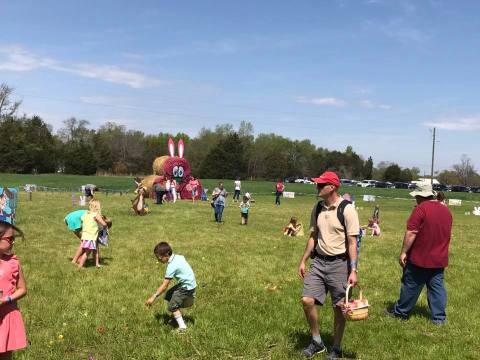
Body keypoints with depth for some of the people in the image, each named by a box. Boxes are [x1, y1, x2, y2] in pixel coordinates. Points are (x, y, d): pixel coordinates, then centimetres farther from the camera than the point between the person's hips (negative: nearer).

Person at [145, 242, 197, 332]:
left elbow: (164, 285, -25)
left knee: (172, 306, -6)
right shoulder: (178, 256, -1)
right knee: (168, 296, 19)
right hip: (188, 282, 9)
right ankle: (178, 316, 29)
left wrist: (154, 297, -23)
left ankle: (182, 327, -2)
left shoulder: (172, 266, -24)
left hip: (187, 287, -9)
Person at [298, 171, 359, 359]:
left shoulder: (347, 209, -13)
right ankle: (317, 342, 19)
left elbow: (352, 242, -14)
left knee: (338, 308, 5)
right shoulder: (318, 208, 6)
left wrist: (353, 270, -18)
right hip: (319, 261, 6)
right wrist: (303, 261, 13)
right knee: (307, 300, -2)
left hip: (339, 263, -5)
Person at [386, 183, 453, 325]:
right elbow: (446, 234, 17)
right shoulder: (446, 210, 7)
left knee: (411, 286, 6)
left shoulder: (421, 209, -17)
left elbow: (411, 233, -20)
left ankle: (400, 312, 19)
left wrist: (404, 252, -13)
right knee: (437, 287, 10)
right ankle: (439, 317, 12)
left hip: (420, 258, -6)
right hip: (439, 259, 6)